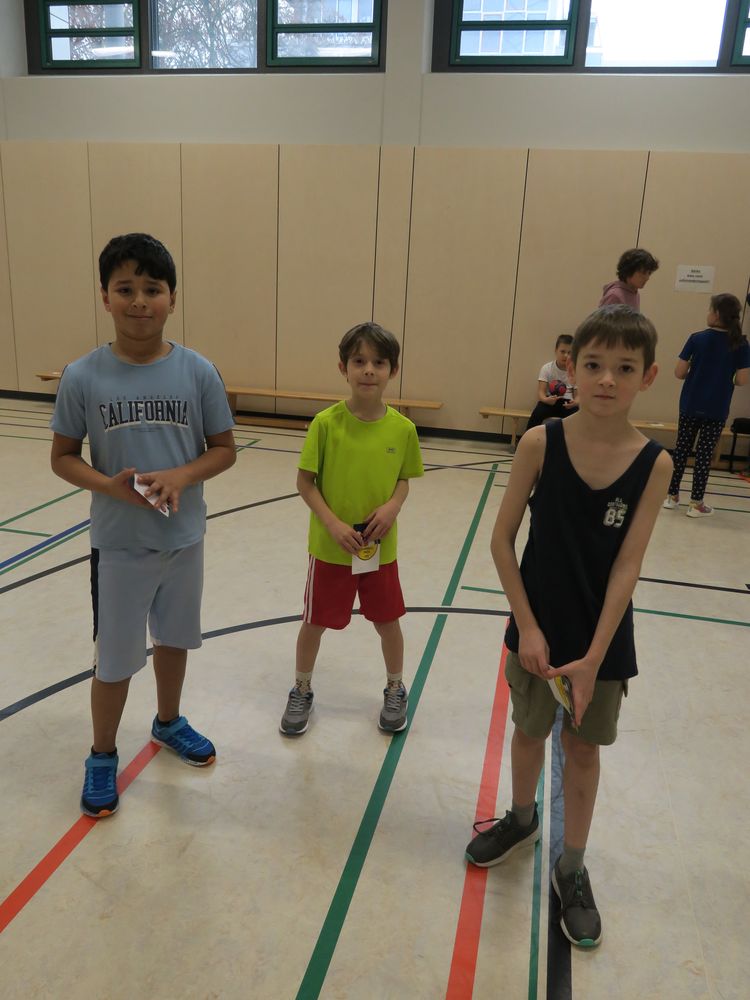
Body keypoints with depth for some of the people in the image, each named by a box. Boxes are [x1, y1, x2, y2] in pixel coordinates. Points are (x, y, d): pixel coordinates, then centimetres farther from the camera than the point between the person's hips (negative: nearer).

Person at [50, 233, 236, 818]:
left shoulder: (199, 371, -9)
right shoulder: (83, 376, -11)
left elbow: (224, 450, -2)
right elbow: (62, 457, -2)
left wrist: (180, 476, -20)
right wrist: (108, 484, -21)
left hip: (185, 540, 2)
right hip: (119, 545, -2)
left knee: (173, 638, 22)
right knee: (115, 659, 11)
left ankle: (168, 722, 48)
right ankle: (103, 756, 36)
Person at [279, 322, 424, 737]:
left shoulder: (402, 428, -8)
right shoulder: (326, 422, -14)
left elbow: (404, 479, 5)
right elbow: (305, 482, -8)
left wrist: (393, 505, -15)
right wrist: (333, 524, -19)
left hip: (381, 547, 2)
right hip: (329, 547, -1)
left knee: (388, 621, 16)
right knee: (314, 621, 14)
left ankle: (395, 691, 41)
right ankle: (301, 692, 39)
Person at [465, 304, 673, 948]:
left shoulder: (654, 464, -13)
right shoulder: (541, 444, -15)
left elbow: (626, 567, -13)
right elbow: (502, 540, -10)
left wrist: (593, 658, -15)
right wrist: (527, 627, -12)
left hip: (603, 638, 0)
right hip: (538, 628, 0)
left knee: (584, 747, 16)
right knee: (530, 729, 20)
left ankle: (572, 868, 37)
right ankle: (522, 820, 49)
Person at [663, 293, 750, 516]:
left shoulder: (697, 338, -7)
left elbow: (679, 372, -8)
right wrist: (724, 378, 13)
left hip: (690, 406, 0)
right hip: (717, 410, 0)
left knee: (681, 449, 12)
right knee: (704, 454, 5)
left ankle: (672, 496, 19)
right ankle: (696, 503, 9)